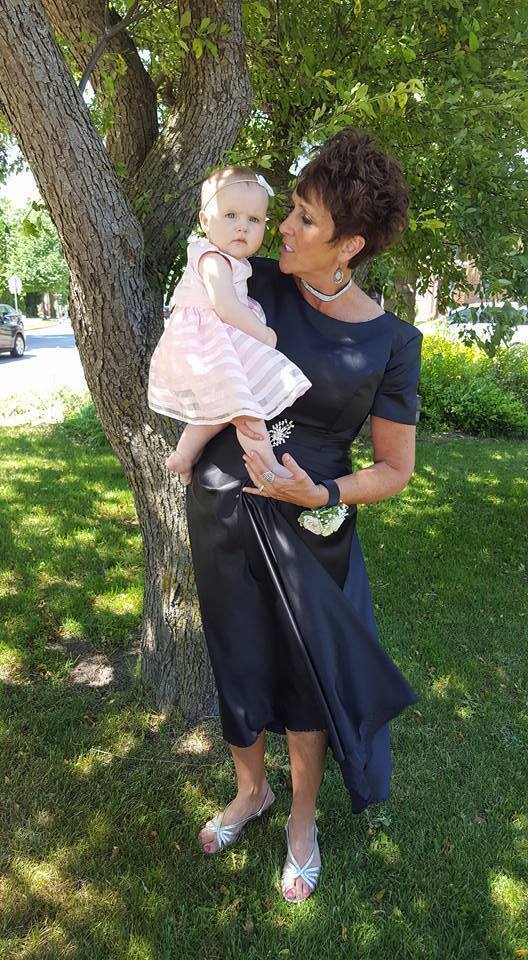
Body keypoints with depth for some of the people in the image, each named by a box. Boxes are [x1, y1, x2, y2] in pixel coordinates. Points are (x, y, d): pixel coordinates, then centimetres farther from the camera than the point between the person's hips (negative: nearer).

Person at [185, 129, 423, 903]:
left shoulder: (390, 342, -10)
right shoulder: (255, 284, -5)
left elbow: (395, 470, -5)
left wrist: (322, 493, -21)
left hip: (306, 527, -2)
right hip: (220, 510, 3)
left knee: (307, 673, 12)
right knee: (238, 660, 18)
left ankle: (303, 820, 40)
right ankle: (250, 789, 46)